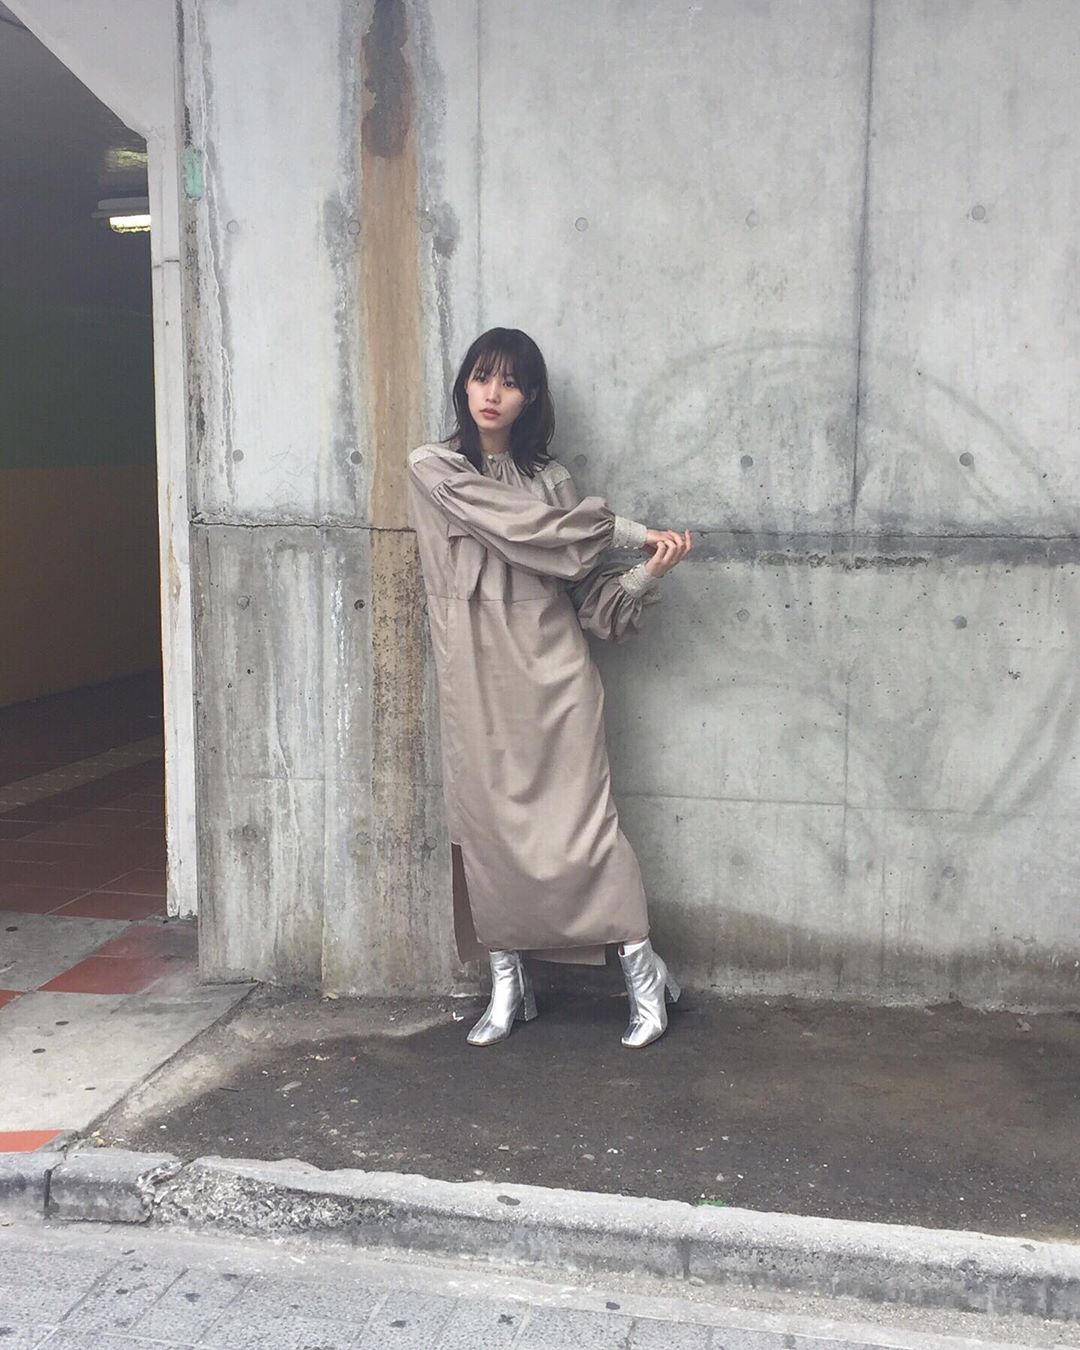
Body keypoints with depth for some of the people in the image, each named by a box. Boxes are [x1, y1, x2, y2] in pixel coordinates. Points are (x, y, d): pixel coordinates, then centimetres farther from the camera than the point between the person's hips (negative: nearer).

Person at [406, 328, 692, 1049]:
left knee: (579, 822, -3)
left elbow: (588, 591, 5)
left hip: (553, 668, 0)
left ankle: (645, 970, 9)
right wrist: (629, 528, -5)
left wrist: (649, 569, -14)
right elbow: (523, 529, -11)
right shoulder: (434, 468, 1)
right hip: (478, 678, 0)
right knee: (489, 825, 5)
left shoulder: (548, 476, 9)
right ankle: (509, 987, 18)